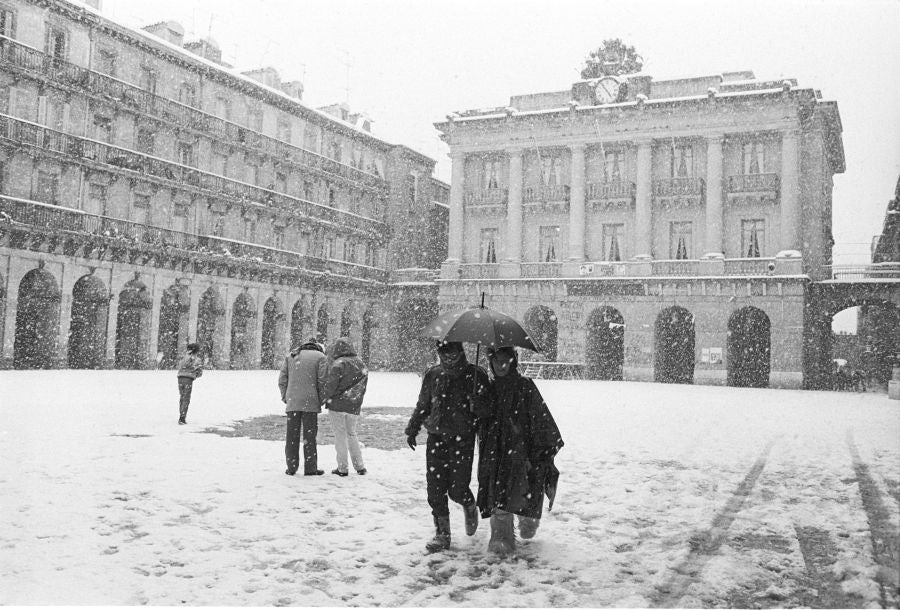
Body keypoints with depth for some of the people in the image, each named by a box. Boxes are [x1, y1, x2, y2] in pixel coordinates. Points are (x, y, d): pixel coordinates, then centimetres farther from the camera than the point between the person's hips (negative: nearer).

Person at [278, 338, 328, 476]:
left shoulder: (290, 356, 14)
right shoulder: (320, 357, 3)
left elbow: (282, 380, 9)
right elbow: (322, 381, -5)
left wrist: (285, 397, 14)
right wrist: (321, 400, 5)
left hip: (292, 402, 3)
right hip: (310, 402, -3)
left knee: (292, 435, 7)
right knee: (309, 435, 2)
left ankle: (291, 467, 9)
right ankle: (310, 468, 4)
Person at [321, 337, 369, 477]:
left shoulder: (338, 364, -11)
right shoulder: (362, 365, 10)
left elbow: (330, 385, -15)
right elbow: (362, 388, 12)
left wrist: (323, 397, -1)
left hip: (337, 404, -6)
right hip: (354, 407, 6)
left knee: (340, 435, 2)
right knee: (351, 434, 18)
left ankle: (342, 468, 3)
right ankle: (360, 466, 14)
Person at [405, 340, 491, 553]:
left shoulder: (475, 375, -2)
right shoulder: (432, 375, 8)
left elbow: (486, 408, -3)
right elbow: (422, 405, 19)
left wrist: (477, 402, -24)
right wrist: (412, 429, 18)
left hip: (463, 440, -3)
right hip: (436, 438, 3)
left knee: (457, 489, -4)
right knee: (435, 488, 1)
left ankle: (469, 506, 31)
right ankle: (442, 533, 15)